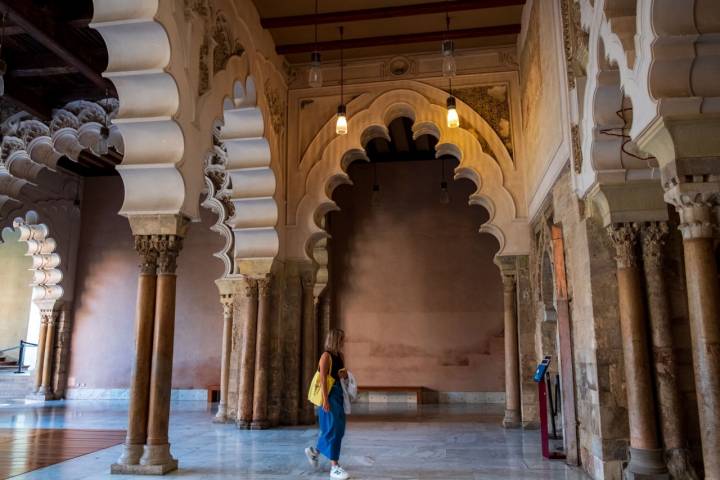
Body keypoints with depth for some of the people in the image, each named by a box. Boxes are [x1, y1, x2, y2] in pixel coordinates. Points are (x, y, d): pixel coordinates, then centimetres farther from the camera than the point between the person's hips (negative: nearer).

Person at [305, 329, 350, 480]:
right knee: (333, 429, -7)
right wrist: (325, 400, -21)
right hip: (329, 395, -9)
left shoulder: (340, 356, 12)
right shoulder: (326, 356, -12)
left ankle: (314, 451, 33)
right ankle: (334, 467, -2)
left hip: (339, 395, 9)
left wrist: (345, 374, -2)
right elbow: (323, 379, -16)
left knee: (338, 429, 14)